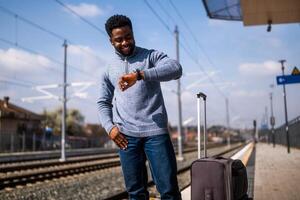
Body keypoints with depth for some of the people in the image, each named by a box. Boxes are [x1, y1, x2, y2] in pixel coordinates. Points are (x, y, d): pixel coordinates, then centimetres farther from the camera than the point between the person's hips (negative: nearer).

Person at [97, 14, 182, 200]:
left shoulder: (151, 56, 5)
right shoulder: (109, 69, 16)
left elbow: (176, 68, -14)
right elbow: (103, 102, 20)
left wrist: (138, 75, -26)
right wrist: (109, 127, 1)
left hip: (156, 131, -3)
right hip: (126, 135, 3)